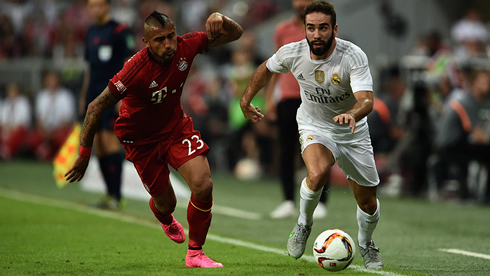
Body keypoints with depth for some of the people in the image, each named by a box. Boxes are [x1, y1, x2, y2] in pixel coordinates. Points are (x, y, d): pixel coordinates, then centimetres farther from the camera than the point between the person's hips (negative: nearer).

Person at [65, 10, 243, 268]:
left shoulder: (185, 47, -19)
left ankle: (194, 253, 5)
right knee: (165, 202, 8)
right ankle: (166, 219, 50)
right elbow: (96, 108, -23)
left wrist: (219, 20, -28)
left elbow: (235, 34, -4)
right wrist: (84, 154, -19)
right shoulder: (135, 70, -33)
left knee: (203, 186, -16)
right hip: (141, 138, -3)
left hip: (176, 126, 3)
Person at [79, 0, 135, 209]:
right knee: (98, 143, 4)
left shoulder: (120, 31, -5)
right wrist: (84, 97, 20)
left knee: (109, 139, -14)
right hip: (94, 94, 7)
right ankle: (109, 193, 10)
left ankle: (116, 196, -13)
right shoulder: (91, 33, 16)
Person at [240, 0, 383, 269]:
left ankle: (366, 244, 41)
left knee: (367, 202, 7)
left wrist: (351, 114, -60)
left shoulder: (354, 56, -27)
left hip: (352, 133, 0)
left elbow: (366, 100, -39)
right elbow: (266, 69, 5)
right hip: (314, 128, 0)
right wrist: (245, 100, 13)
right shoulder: (292, 53, -18)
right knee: (317, 174, -33)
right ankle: (303, 224, -4)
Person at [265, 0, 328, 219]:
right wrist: (269, 97, 10)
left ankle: (320, 203, 1)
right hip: (288, 98, 3)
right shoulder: (283, 30, 9)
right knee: (286, 152, 0)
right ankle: (288, 203, 7)